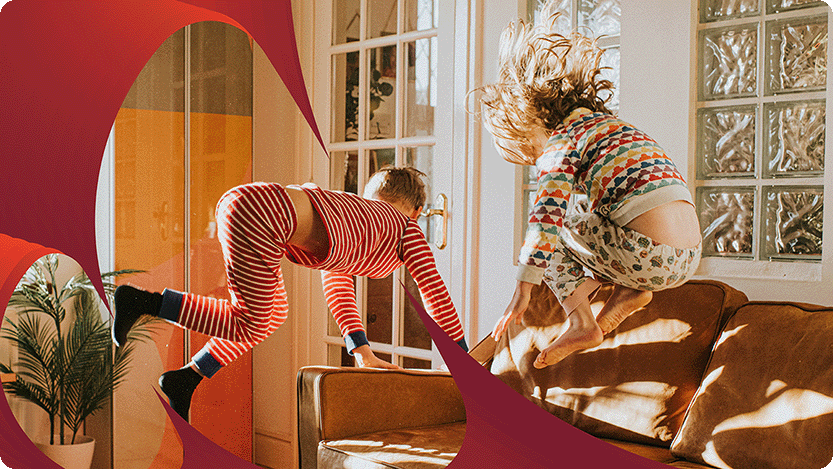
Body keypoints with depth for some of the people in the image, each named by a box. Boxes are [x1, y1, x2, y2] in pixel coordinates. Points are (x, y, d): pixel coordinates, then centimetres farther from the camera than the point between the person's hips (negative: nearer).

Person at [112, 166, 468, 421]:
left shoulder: (352, 220, 35)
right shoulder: (405, 225, 16)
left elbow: (338, 287, 36)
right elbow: (435, 291, 17)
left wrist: (363, 353, 31)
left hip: (240, 204, 9)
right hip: (262, 212, -9)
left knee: (273, 314, 22)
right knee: (249, 326, 2)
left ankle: (185, 379, 23)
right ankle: (142, 301, 2)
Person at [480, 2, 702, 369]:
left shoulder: (559, 145, -1)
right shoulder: (602, 121, 26)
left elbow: (545, 217, -14)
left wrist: (522, 291, -13)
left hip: (648, 252, -9)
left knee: (553, 226, 10)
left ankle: (581, 323, 0)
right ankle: (627, 290, 10)